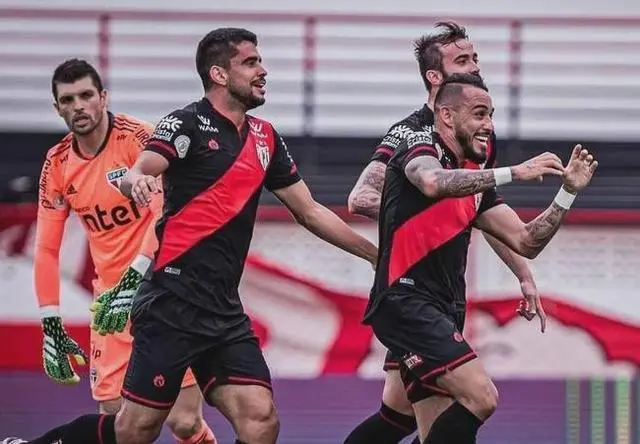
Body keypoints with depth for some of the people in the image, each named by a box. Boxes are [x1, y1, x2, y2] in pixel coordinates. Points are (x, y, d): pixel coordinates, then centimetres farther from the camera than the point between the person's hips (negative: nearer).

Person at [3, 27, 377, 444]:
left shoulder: (266, 138, 14)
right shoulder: (188, 124, -6)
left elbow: (310, 211, 21)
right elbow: (138, 174, -21)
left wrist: (376, 253, 20)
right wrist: (137, 180, -45)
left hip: (224, 311, 6)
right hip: (173, 303, -6)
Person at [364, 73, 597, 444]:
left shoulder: (476, 179, 20)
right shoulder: (421, 147, -3)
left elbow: (525, 242, 17)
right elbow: (433, 183, -28)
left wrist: (568, 192, 6)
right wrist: (513, 173, -30)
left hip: (444, 314, 9)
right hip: (406, 299, -9)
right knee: (481, 396, -23)